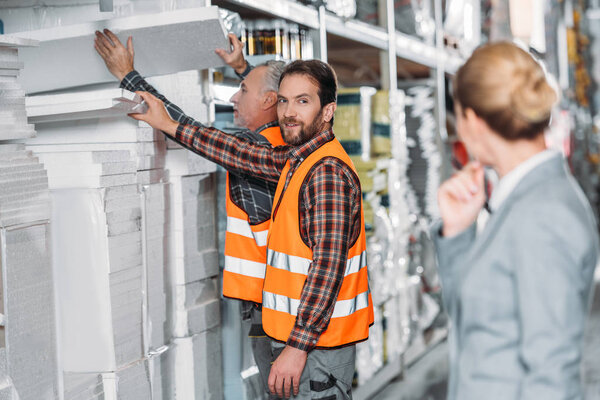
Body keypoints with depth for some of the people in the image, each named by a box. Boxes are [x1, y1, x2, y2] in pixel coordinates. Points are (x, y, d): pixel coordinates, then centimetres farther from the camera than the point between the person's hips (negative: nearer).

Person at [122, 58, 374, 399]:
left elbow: (327, 265, -24)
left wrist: (298, 346, -26)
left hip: (316, 343, -10)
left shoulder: (328, 172, -19)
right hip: (303, 333, 10)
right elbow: (244, 155, 22)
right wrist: (169, 125, 25)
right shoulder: (298, 160, 11)